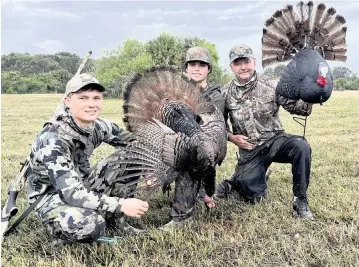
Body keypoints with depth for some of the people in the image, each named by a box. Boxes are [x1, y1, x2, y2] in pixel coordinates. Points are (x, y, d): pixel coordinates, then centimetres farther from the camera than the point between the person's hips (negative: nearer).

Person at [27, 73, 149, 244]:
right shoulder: (53, 140, -30)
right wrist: (121, 205, -39)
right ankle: (62, 232, -2)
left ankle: (113, 221, 4)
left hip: (82, 185, 7)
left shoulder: (97, 125, -9)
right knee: (91, 224, -37)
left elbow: (132, 143, 5)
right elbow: (71, 192, -36)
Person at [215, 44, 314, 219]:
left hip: (276, 140, 0)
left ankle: (300, 201, -15)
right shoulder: (226, 94, -3)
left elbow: (297, 107, -10)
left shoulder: (271, 85, -6)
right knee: (254, 196, -3)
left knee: (301, 147, -32)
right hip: (249, 151, 0)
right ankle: (234, 182, 33)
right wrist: (231, 137, -7)